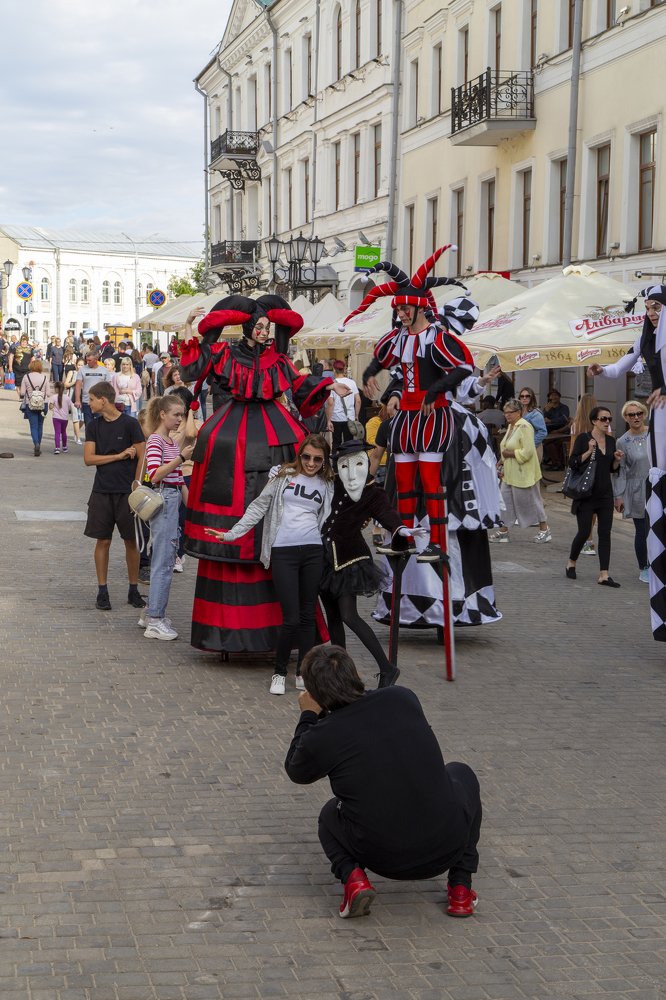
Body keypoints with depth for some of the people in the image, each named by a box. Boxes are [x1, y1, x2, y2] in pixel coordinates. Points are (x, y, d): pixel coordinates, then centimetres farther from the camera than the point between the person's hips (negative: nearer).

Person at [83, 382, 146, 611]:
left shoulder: (129, 424, -5)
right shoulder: (93, 426, 6)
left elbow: (141, 458, -4)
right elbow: (89, 458, -2)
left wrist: (136, 488, -9)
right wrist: (120, 456, -11)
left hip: (127, 491, -3)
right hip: (102, 492, 3)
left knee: (131, 541, 3)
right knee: (103, 541, 4)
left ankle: (133, 590, 14)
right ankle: (102, 591, 11)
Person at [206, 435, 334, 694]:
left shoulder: (327, 486, 13)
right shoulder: (284, 476, 5)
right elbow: (258, 507, 5)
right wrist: (232, 534, 2)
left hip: (313, 552, 3)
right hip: (283, 552, -3)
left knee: (308, 616, 7)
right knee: (291, 618, -8)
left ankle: (303, 674, 17)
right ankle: (279, 673, 9)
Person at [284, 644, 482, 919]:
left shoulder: (320, 739, -11)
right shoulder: (404, 699, -4)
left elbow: (296, 772, 13)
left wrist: (308, 716, 22)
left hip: (384, 860, -1)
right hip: (448, 846, 1)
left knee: (330, 815, 31)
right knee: (460, 773, 32)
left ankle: (352, 875, 0)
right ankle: (461, 888, 21)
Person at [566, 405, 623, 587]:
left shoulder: (611, 440, 9)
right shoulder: (583, 439, -7)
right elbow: (573, 464, -12)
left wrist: (617, 460, -3)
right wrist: (589, 452, -22)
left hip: (605, 493, 5)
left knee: (605, 533, 0)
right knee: (584, 532, -2)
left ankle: (604, 575, 0)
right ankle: (571, 562, 25)